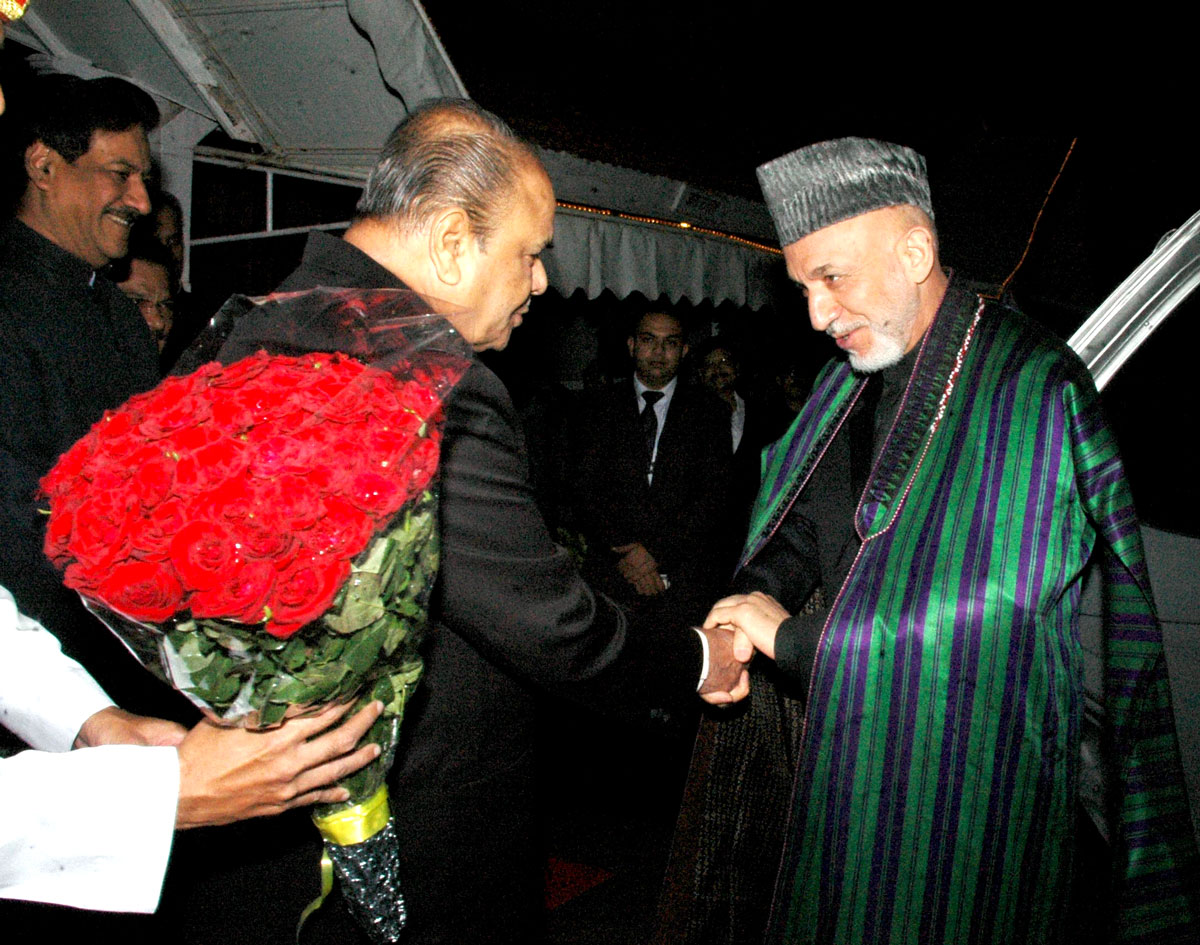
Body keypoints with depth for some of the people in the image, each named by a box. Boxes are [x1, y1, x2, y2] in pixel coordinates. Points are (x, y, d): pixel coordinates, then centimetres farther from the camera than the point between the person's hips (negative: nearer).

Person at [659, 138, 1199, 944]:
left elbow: (990, 613, -24)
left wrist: (796, 640, -20)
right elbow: (800, 523, 11)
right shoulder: (854, 379, 7)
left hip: (955, 780, -6)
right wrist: (764, 593, -11)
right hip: (841, 738, 7)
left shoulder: (1030, 391, -18)